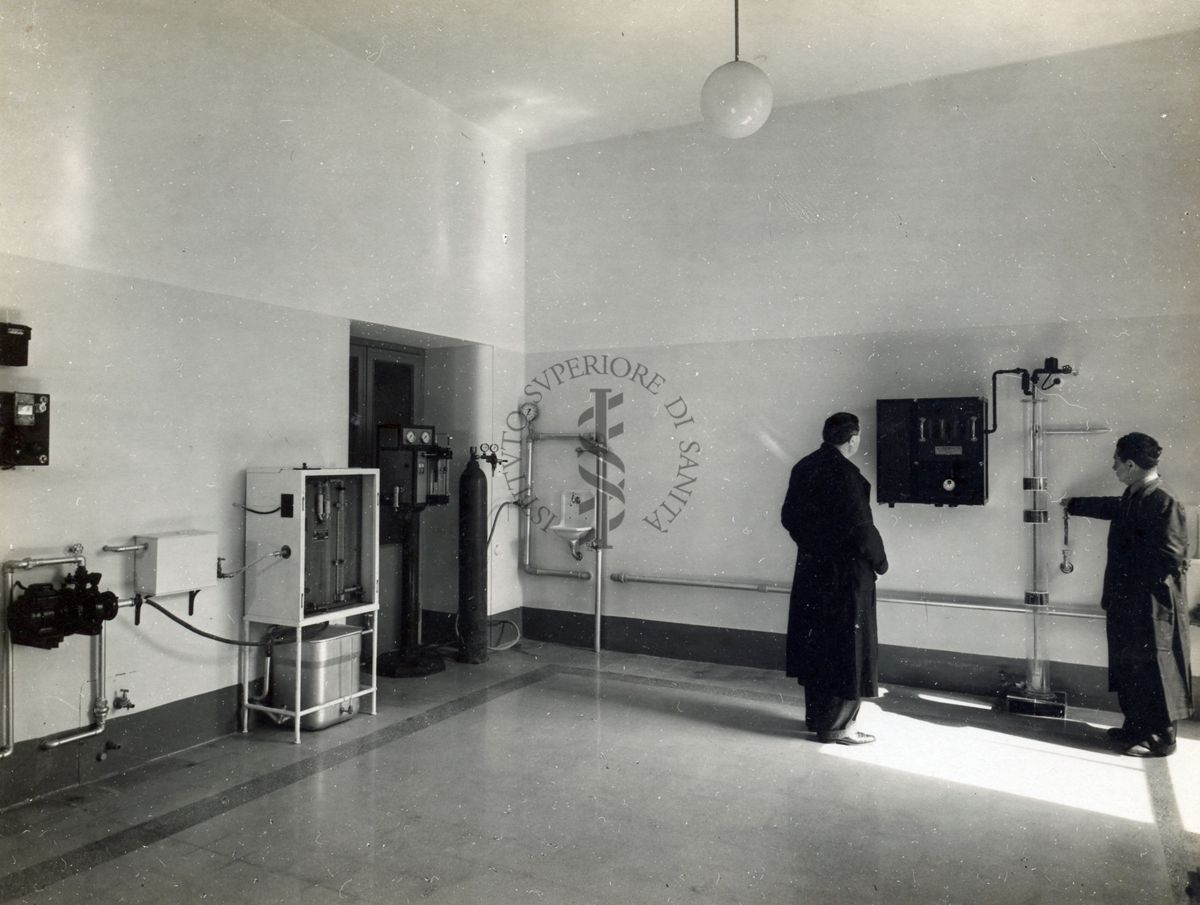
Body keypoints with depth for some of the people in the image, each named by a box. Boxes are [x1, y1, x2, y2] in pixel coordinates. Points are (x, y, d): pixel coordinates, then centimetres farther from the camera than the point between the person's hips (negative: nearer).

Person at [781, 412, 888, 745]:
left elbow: (789, 517, 11)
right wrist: (880, 561, -5)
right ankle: (836, 726, 10)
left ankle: (816, 715, 27)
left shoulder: (803, 468, 5)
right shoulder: (845, 474, -19)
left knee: (816, 644, 15)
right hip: (845, 573, -8)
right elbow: (861, 527, -20)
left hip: (811, 570, 8)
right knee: (846, 647, 3)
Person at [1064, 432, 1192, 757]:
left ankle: (1160, 738, 17)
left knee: (1153, 672, 4)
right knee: (1129, 669, 17)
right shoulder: (1134, 496, 6)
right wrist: (1074, 504, 43)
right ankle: (1136, 727, 30)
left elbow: (1169, 559, -24)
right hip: (1127, 602, 9)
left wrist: (1131, 577, -13)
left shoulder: (1163, 502, -22)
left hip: (1151, 607, -9)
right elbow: (1112, 507, 29)